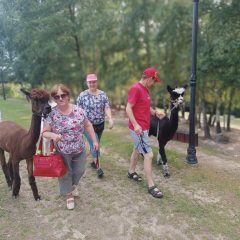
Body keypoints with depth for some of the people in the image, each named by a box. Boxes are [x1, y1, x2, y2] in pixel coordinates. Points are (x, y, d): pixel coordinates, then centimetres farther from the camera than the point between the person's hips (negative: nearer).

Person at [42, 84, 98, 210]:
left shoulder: (78, 110, -8)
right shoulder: (51, 114, -14)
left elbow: (88, 125, 3)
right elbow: (45, 132, -10)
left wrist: (94, 140, 3)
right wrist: (53, 135, -32)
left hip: (79, 149, 3)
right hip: (62, 152, -2)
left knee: (79, 170, 19)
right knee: (65, 173, 14)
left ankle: (74, 185, 52)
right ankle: (69, 195, 39)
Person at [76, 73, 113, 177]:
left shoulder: (102, 94, 2)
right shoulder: (82, 95, -5)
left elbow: (107, 108, -5)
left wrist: (110, 119, -19)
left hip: (100, 125, 3)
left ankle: (94, 161, 36)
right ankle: (98, 167, 0)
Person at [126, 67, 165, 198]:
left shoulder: (145, 89, 11)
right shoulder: (136, 88, -18)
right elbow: (128, 108, -22)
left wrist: (155, 112, 4)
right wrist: (135, 125, -31)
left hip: (144, 127, 10)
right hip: (138, 128, -10)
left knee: (137, 149, 23)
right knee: (148, 155, -8)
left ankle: (131, 172, 43)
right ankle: (151, 186, 2)